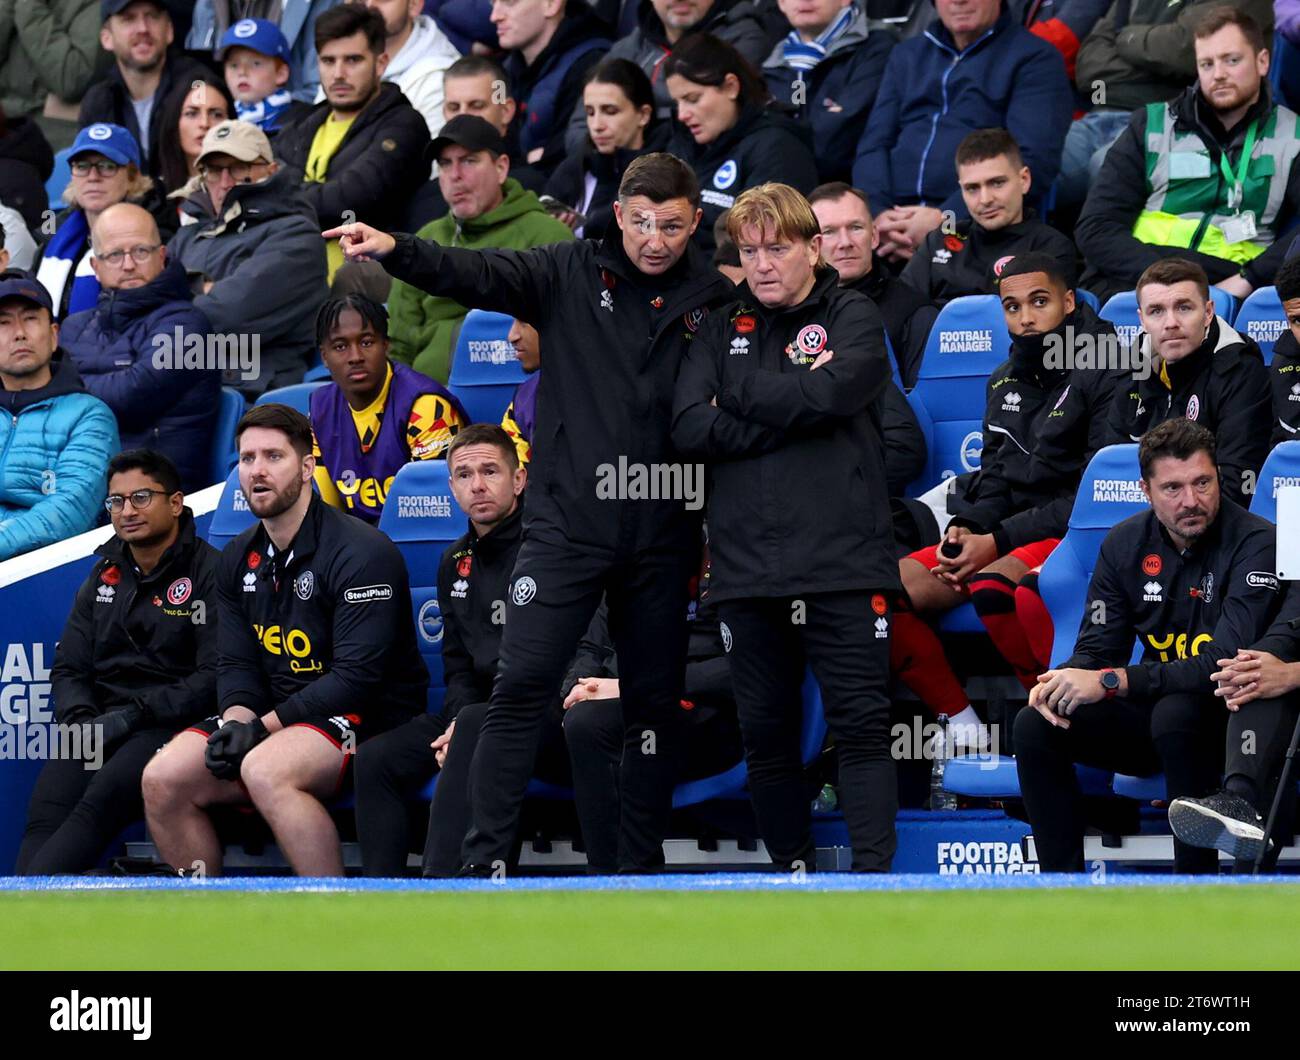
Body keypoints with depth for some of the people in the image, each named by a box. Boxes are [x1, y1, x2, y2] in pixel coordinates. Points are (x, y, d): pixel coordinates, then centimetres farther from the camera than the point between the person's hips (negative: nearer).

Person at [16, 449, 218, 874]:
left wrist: (134, 715, -14)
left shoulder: (209, 573, 1)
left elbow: (213, 678, -8)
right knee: (47, 812, -24)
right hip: (100, 725, 6)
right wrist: (80, 719, -3)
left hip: (171, 725, -6)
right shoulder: (104, 576, 22)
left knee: (99, 804, -33)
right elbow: (68, 668, 20)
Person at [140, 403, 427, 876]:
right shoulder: (238, 560, 12)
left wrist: (264, 726, -20)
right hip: (275, 717, 7)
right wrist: (236, 720, -12)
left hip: (367, 716, -7)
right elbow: (236, 665, 12)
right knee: (162, 780, -12)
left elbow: (357, 677, -18)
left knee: (265, 770, -36)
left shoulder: (361, 553, -13)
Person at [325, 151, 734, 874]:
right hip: (567, 523, -1)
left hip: (662, 537, 1)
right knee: (522, 685, -10)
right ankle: (484, 861, -8)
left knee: (654, 702, 8)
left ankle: (643, 864, 17)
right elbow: (480, 274, -11)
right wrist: (396, 251, -29)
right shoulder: (572, 275, 2)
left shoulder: (716, 300, 4)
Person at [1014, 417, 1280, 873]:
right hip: (1151, 710, 6)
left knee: (1175, 712, -37)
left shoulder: (1255, 543, -17)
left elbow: (1228, 662, -27)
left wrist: (1111, 682, -29)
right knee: (1035, 726, -13)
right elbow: (1098, 647, 7)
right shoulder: (1126, 544, 3)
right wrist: (1062, 682, -19)